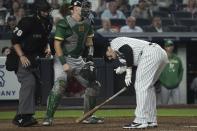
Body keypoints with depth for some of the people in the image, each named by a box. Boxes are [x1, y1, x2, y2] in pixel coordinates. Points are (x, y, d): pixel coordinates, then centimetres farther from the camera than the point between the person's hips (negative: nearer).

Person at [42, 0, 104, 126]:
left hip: (78, 59, 7)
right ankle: (48, 117, -18)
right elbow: (57, 44, -17)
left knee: (94, 85, 6)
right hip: (64, 58, -7)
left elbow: (89, 40, 14)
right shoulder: (64, 23, -18)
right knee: (60, 85, -24)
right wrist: (64, 63, -23)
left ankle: (88, 116, 19)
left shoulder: (87, 23, 3)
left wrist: (90, 58, 2)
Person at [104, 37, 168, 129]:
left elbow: (128, 50, -11)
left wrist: (128, 73, -9)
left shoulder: (114, 42, 8)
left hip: (150, 53, -10)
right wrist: (123, 69, 17)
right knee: (148, 87, 18)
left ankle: (140, 121, -12)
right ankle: (151, 121, 17)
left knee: (140, 86, -8)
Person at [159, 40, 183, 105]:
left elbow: (181, 70, 20)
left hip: (175, 87, 3)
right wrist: (163, 82, -7)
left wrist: (179, 81, 8)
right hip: (165, 87, -3)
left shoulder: (177, 58, 9)